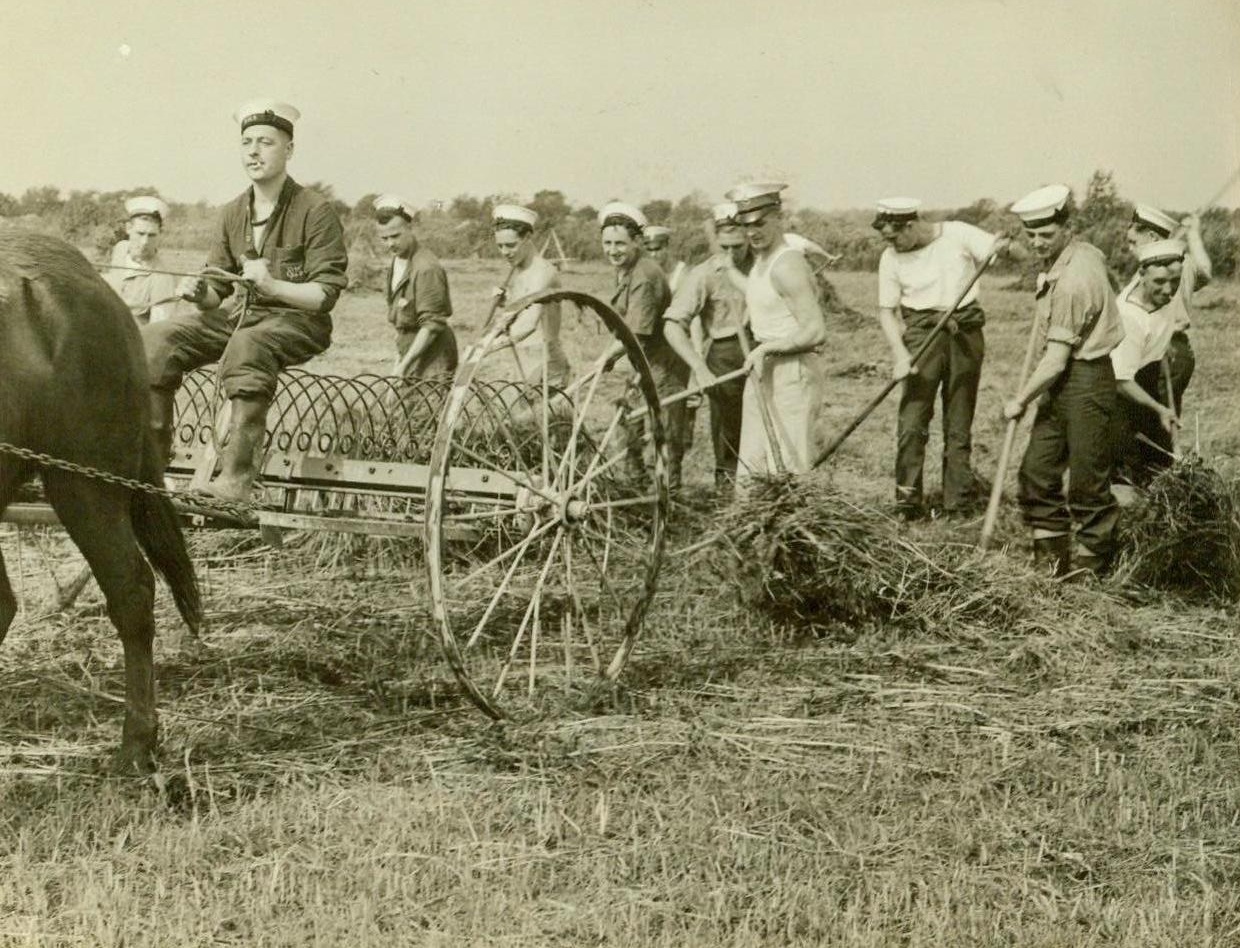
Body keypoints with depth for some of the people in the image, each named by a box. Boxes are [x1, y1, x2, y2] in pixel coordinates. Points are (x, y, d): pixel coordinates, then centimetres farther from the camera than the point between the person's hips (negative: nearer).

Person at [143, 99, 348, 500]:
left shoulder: (315, 212, -7)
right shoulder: (233, 213, 11)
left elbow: (326, 294, -13)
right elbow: (217, 290, 13)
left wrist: (272, 285, -27)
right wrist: (199, 291, -11)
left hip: (299, 321, -7)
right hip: (243, 316, 7)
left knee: (247, 345, -40)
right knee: (157, 339, -13)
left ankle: (236, 477, -44)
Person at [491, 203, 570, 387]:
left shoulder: (542, 272, -19)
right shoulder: (517, 271, 11)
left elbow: (528, 324, -34)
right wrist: (504, 301, 1)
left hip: (545, 369, -9)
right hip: (528, 367, 9)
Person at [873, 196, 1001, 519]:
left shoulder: (958, 235, -5)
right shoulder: (891, 259, -1)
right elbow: (887, 311, 1)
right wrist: (900, 353, -13)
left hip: (965, 334, 0)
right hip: (921, 334, 0)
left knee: (959, 422, 7)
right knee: (912, 422, -9)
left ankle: (959, 502, 14)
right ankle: (908, 501, -4)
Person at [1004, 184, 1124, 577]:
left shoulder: (1073, 279, -23)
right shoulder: (1084, 252, 7)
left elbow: (1056, 359, -22)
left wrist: (1020, 400, -12)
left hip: (1085, 382, -10)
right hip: (1060, 383, 10)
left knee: (1087, 479, 0)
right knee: (1037, 470, 10)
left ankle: (1092, 562, 12)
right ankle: (1051, 552, 20)